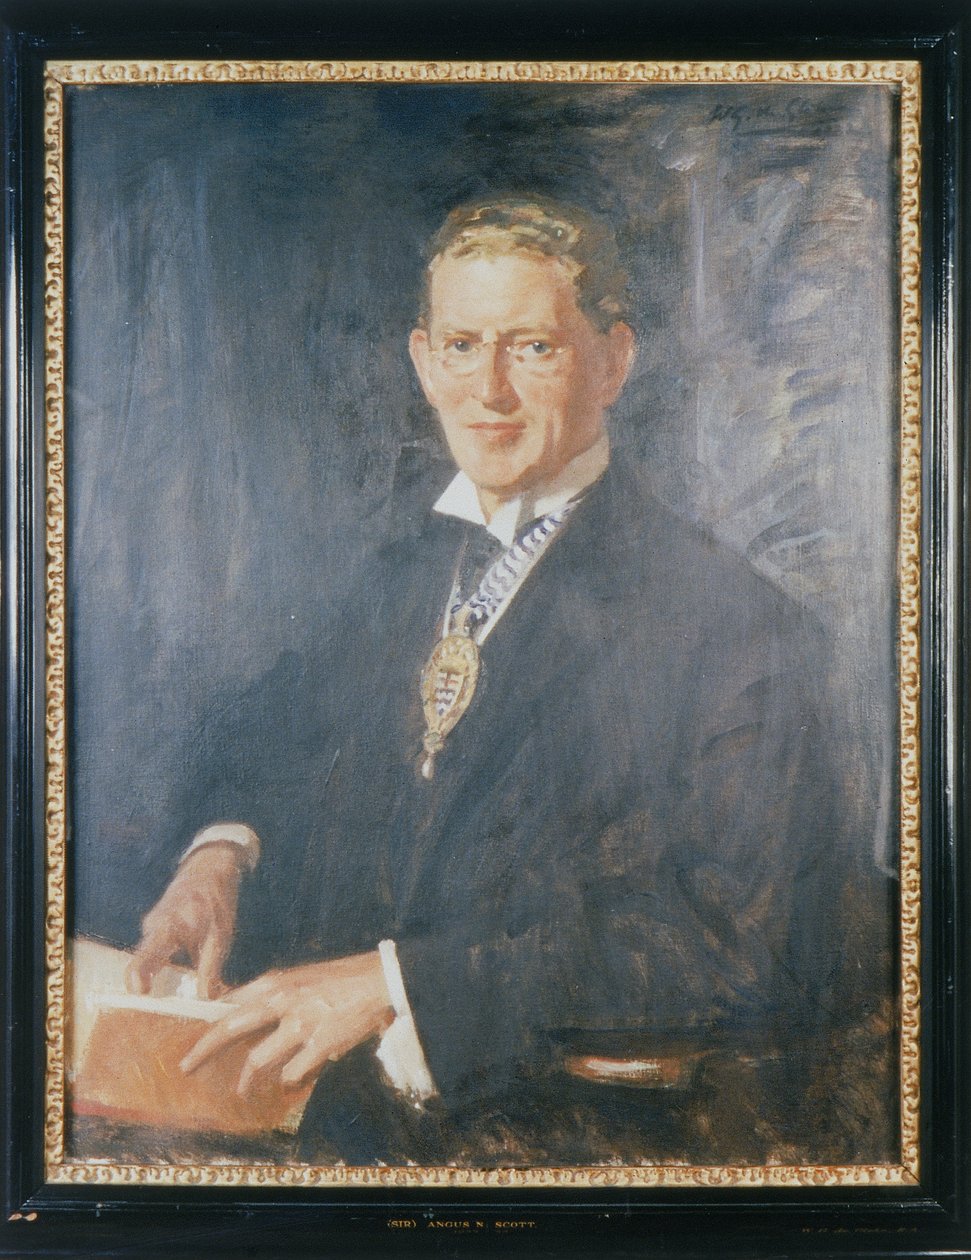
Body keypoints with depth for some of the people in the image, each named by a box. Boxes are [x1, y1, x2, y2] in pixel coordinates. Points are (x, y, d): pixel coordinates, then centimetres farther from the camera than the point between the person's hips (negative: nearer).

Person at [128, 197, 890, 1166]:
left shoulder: (724, 616, -9)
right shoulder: (396, 554, 9)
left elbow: (731, 935, -15)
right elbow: (273, 726, 22)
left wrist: (395, 982, -19)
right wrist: (223, 845, -2)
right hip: (362, 1115, 5)